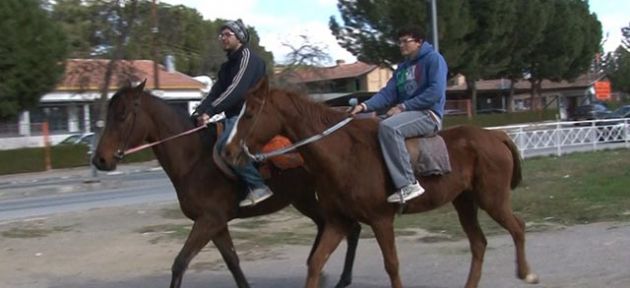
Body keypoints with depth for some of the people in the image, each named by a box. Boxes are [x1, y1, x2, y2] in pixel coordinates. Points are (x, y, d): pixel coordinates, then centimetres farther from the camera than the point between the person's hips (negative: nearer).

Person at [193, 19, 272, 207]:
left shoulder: (247, 57, -6)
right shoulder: (227, 66, 22)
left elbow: (235, 90, -20)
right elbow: (215, 92, 11)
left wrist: (210, 111, -27)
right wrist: (198, 113, -6)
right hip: (235, 117, 10)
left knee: (225, 145, -30)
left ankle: (258, 186, -25)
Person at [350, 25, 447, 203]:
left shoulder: (433, 58, -3)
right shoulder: (402, 67, 19)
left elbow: (435, 92, -16)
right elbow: (387, 93, 8)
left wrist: (403, 106, -18)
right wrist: (365, 106, -10)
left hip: (429, 115, -9)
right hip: (407, 115, 9)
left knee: (388, 127, -34)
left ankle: (408, 185, -35)